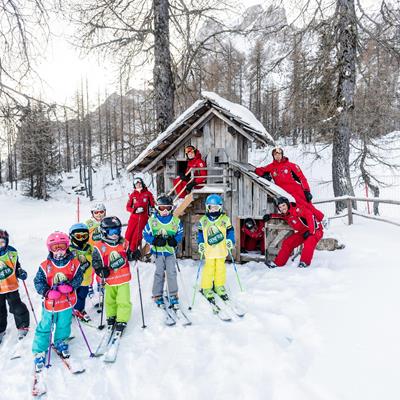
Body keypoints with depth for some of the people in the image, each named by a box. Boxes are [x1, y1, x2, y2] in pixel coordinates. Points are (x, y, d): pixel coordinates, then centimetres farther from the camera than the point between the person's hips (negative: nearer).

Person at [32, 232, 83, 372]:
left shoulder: (74, 263, -7)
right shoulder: (45, 265, -10)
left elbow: (78, 278, -5)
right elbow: (38, 282, -8)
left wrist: (69, 286, -23)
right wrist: (48, 292, -24)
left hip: (67, 302, 2)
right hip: (50, 303, -1)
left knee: (64, 326, 20)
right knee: (44, 328, 10)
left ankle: (60, 342, 46)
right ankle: (39, 351, 28)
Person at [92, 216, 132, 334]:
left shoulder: (123, 243, -1)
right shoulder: (99, 247, -11)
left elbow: (128, 255, 13)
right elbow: (96, 261, -8)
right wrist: (101, 270, -24)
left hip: (123, 278, 1)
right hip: (109, 279, -1)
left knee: (123, 301, -1)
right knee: (110, 300, 19)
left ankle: (122, 320, 14)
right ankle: (111, 316, 40)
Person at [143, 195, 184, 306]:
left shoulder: (176, 220, 0)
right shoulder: (152, 221, -5)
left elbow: (180, 233, 7)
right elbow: (146, 234, -1)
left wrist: (175, 240, -13)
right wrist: (155, 241, -16)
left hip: (170, 251, 2)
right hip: (158, 251, -1)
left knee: (171, 272, 3)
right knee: (159, 273, 3)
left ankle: (173, 295, 15)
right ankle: (157, 295, 16)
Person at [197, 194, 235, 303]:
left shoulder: (225, 219, 1)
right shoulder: (203, 220, 2)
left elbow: (230, 231, 6)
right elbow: (200, 233, 8)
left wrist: (230, 241, -7)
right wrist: (200, 244, -2)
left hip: (221, 250, 1)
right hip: (209, 250, -1)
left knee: (220, 268, 9)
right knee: (209, 269, 0)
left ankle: (219, 287, 26)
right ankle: (206, 288, 14)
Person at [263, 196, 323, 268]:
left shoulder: (296, 209, -26)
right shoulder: (285, 215, 0)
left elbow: (310, 215, -33)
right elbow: (281, 216, 24)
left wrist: (311, 231, -31)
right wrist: (270, 216, 6)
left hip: (315, 230, -8)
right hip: (302, 232, 8)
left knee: (309, 243, -36)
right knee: (287, 243, -1)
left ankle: (305, 262, -23)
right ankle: (278, 262, 5)